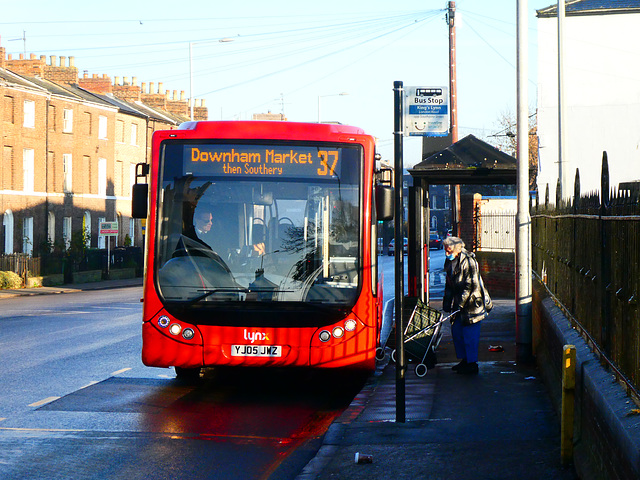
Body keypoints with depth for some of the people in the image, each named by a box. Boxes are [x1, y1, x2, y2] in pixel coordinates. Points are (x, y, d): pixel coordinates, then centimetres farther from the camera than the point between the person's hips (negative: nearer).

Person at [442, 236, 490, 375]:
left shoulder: (468, 262, -19)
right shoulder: (450, 262, 9)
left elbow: (470, 286, -21)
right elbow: (449, 285, 18)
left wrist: (460, 304, -21)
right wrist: (447, 303, 14)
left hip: (472, 302, -9)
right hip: (459, 302, 9)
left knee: (469, 335, -6)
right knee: (456, 331, 11)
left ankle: (472, 364, 1)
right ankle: (464, 360, 23)